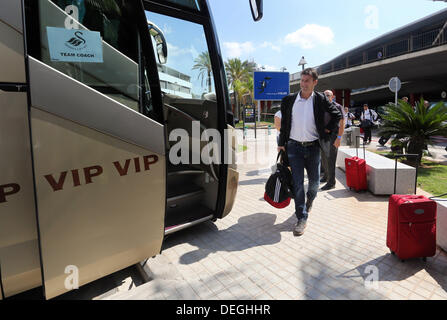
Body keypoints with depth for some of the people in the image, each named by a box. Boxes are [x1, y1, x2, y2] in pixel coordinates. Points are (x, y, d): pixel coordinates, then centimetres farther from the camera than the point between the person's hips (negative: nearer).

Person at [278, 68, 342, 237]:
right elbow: (284, 123, 8)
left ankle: (309, 202, 45)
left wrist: (327, 130, 4)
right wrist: (281, 143, 6)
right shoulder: (289, 100, 2)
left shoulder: (321, 100, 0)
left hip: (313, 147, 1)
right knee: (297, 183, -3)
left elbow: (337, 114, 12)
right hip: (294, 147, -1)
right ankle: (302, 218, 6)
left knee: (314, 181, 12)